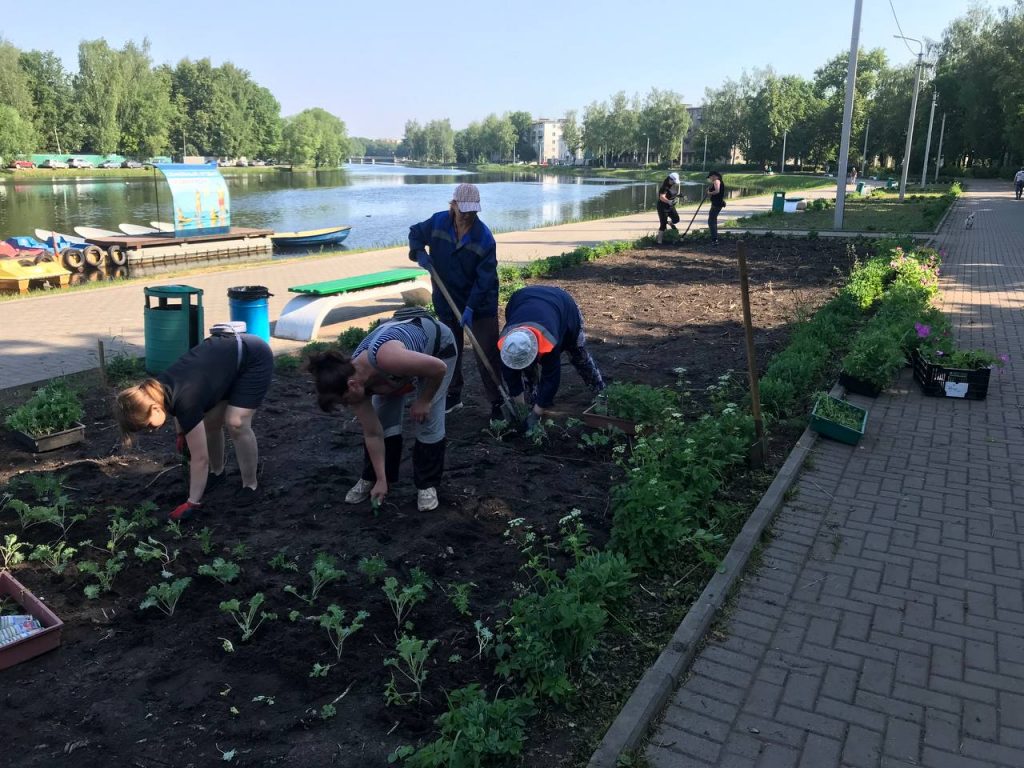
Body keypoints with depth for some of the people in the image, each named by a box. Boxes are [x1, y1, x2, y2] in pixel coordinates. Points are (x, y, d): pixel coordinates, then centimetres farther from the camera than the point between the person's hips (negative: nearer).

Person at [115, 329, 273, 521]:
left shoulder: (185, 402, -31)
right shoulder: (159, 389, -10)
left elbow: (200, 458, -23)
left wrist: (193, 503, -18)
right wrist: (181, 433, 14)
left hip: (254, 358, -8)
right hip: (229, 351, 8)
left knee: (236, 424, -15)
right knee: (210, 422, 4)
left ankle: (250, 485, 1)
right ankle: (217, 472, 26)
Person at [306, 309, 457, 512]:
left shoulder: (386, 358, -45)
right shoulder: (353, 380, -22)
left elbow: (439, 368, -33)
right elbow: (373, 434, -13)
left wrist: (423, 401, -19)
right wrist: (381, 480, -10)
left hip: (439, 344, -5)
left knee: (428, 421, -10)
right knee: (382, 421, -1)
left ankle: (427, 485, 7)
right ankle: (370, 478, 19)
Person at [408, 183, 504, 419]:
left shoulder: (484, 237, -20)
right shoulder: (437, 222, -9)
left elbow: (485, 278, -21)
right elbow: (415, 233, 12)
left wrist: (470, 308, -26)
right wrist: (419, 253, -9)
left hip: (480, 304, -4)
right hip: (446, 301, 4)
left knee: (487, 355, -3)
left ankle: (497, 402, 5)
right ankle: (453, 395, 33)